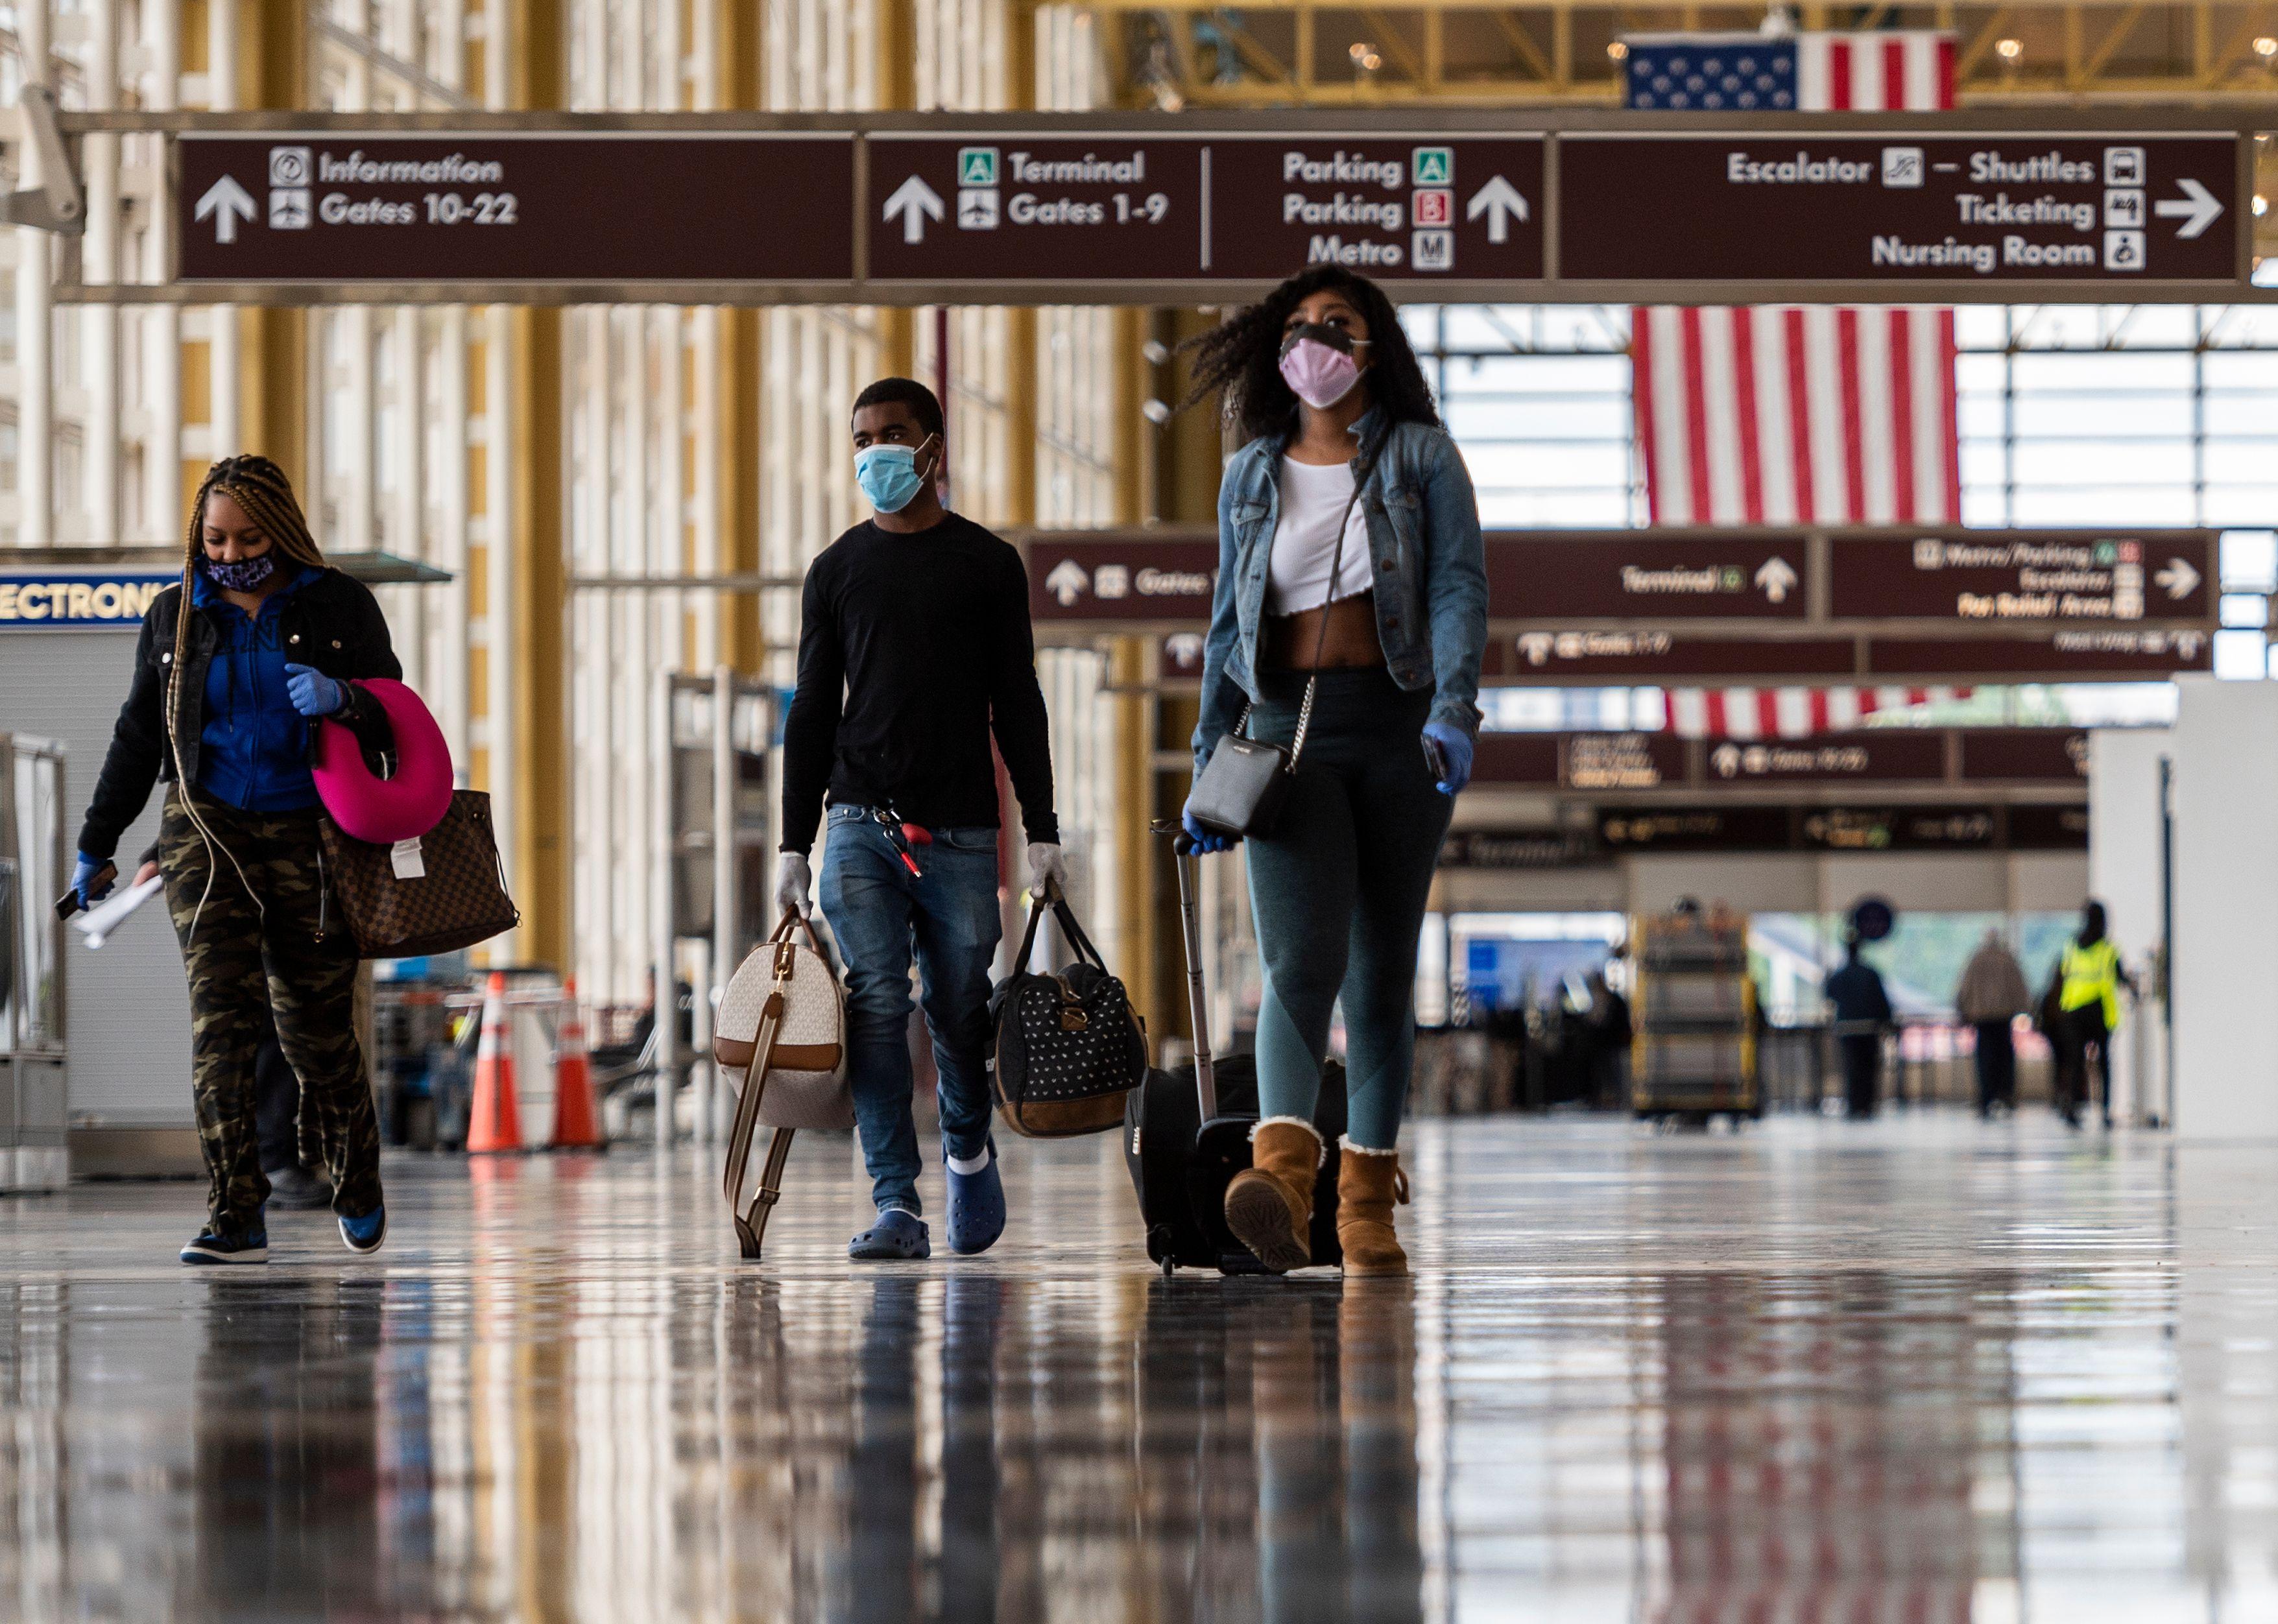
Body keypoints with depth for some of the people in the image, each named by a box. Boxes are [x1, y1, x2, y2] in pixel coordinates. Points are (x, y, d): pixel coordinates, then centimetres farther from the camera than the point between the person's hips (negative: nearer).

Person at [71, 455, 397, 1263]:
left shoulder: (340, 607, 3)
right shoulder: (176, 616, 8)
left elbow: (394, 719, 2)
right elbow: (138, 736, 17)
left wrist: (340, 699, -21)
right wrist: (96, 846, 21)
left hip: (310, 833, -1)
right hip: (208, 830, 1)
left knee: (316, 1026, 4)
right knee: (220, 1014, -14)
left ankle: (358, 1188, 30)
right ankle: (236, 1217, -18)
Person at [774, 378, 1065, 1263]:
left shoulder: (988, 565, 8)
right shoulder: (838, 571, 11)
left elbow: (1018, 706, 8)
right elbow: (813, 712, 12)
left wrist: (1043, 832, 1)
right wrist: (794, 846, 6)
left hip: (961, 831, -1)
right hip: (861, 824, 1)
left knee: (959, 1008, 1)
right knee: (876, 1008, -9)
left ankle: (968, 1148, 30)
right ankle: (898, 1206, -11)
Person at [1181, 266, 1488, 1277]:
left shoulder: (1419, 456, 5)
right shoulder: (1252, 475, 14)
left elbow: (1459, 587, -5)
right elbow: (1227, 624, 19)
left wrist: (1452, 709, -21)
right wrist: (1209, 761, 12)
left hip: (1397, 728, 0)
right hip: (1288, 729, 0)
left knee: (1383, 972, 4)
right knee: (1302, 960, -18)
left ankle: (1367, 1204, 11)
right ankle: (1282, 1178, -36)